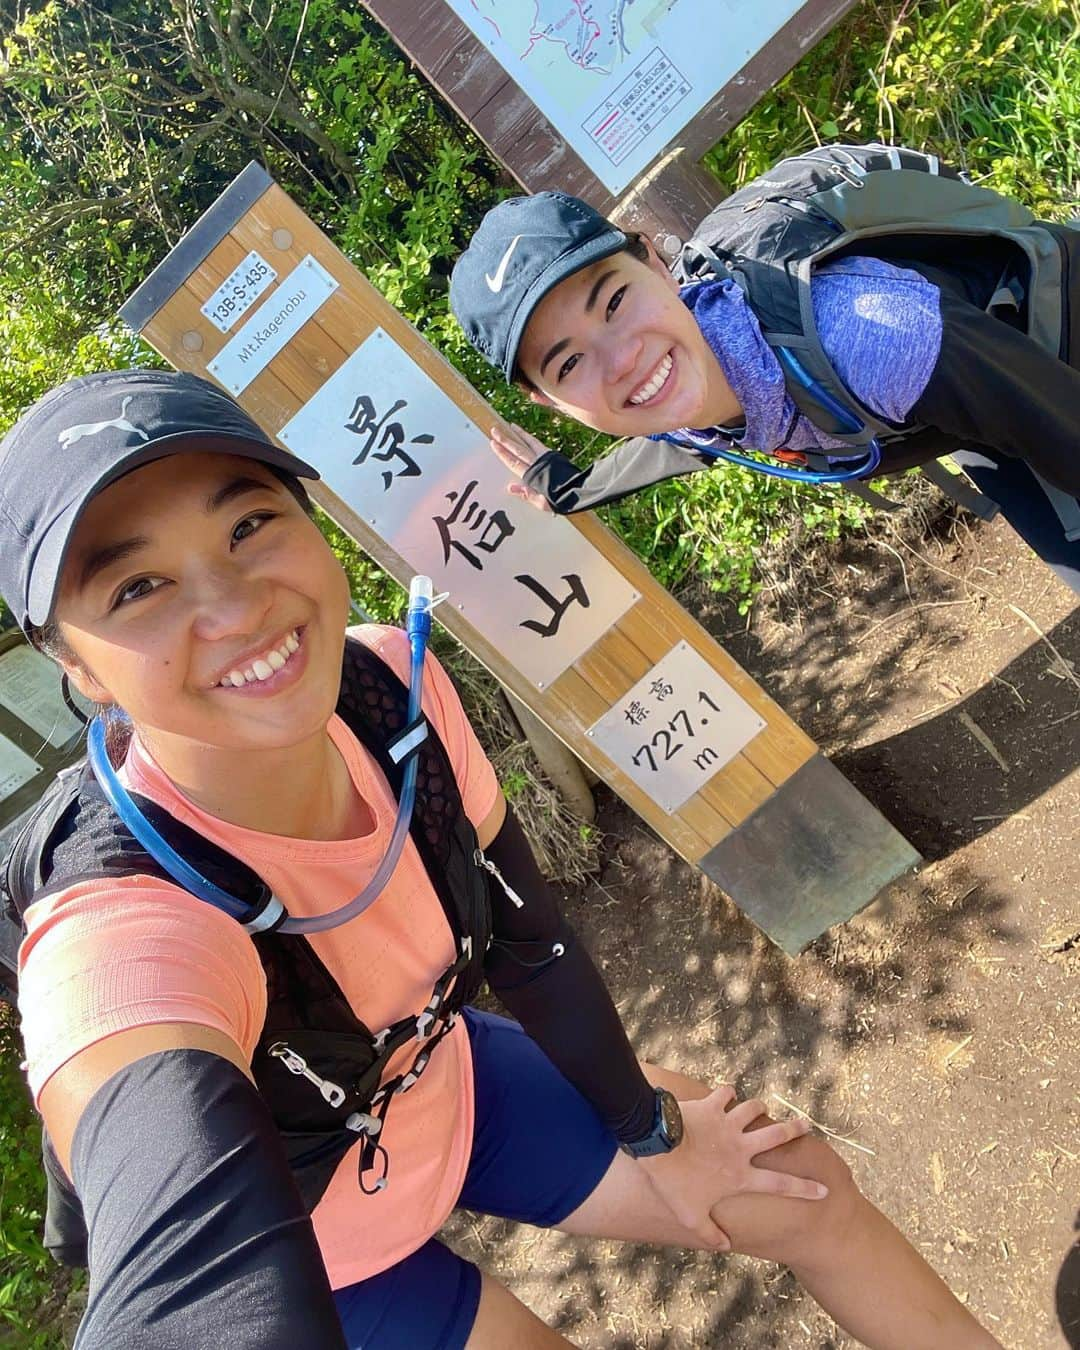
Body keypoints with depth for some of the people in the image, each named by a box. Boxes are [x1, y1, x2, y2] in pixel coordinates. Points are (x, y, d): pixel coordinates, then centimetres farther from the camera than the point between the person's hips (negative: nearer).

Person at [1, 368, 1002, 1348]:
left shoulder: (384, 680, -25)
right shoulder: (118, 933, -40)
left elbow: (523, 934, -11)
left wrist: (651, 1129, 2)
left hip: (442, 1083, 4)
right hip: (302, 1259, -3)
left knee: (808, 1192, 9)